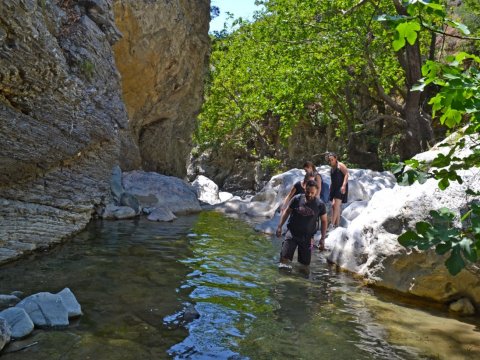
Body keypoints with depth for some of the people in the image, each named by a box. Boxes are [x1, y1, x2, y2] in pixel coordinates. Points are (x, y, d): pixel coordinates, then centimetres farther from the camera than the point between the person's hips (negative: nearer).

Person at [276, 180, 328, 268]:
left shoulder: (320, 204, -5)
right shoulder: (297, 199, -5)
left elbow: (324, 221, 6)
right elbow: (287, 212, 6)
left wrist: (323, 238, 2)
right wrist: (279, 226, 2)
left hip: (307, 237, 1)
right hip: (292, 233, -1)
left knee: (305, 263, 9)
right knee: (284, 257, -16)